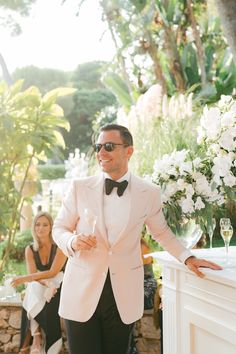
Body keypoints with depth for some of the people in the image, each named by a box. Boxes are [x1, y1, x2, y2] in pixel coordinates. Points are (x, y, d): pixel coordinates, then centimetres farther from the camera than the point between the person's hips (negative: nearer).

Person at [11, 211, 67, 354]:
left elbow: (53, 272, -19)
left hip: (58, 284, -3)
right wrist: (47, 285, -33)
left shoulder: (60, 246, -11)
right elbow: (32, 274, -10)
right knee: (33, 293, -31)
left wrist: (24, 278, -26)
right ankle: (37, 337, -30)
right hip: (39, 287, 3)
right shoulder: (30, 250, 0)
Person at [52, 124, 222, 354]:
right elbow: (59, 228, 6)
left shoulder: (149, 193, 0)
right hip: (82, 291, 0)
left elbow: (161, 232, 16)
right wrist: (72, 241, -14)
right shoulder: (79, 188, -2)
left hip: (124, 295, 1)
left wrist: (187, 257, 7)